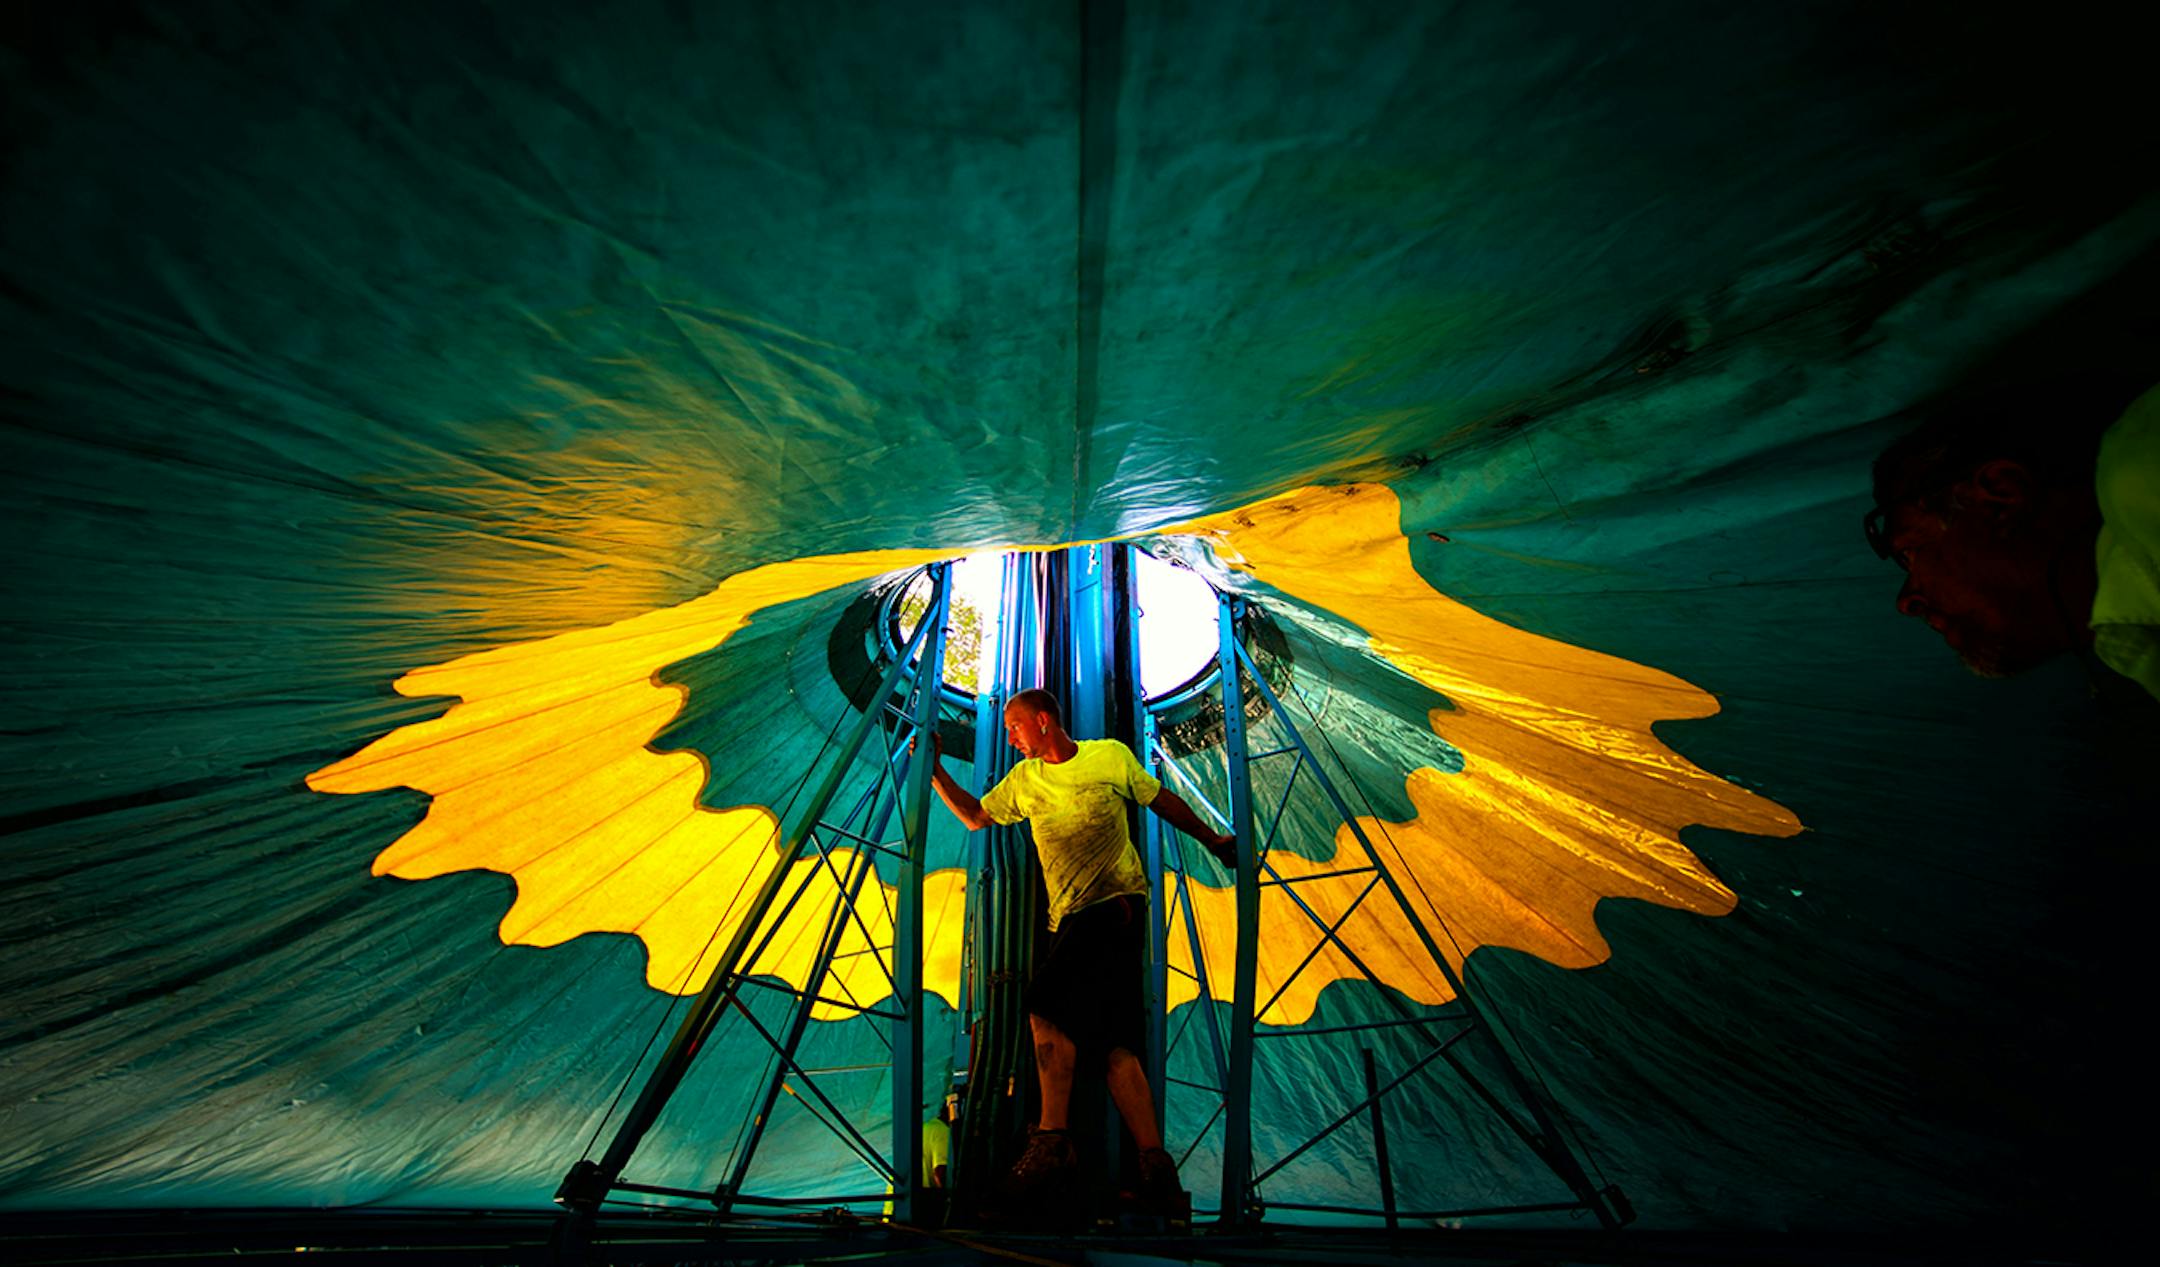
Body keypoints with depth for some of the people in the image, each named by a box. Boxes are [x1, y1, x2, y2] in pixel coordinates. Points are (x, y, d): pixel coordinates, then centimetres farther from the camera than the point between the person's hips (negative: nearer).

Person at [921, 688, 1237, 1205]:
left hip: (1118, 901, -6)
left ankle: (1052, 1138, -17)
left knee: (1049, 1005, -22)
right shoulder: (1024, 780, 17)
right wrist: (937, 774, 10)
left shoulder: (1111, 755, 3)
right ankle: (1153, 1157, -1)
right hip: (1072, 919, 6)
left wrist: (1212, 840, 23)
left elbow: (1163, 801, 14)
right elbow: (975, 817, 23)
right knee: (1108, 1038, -2)